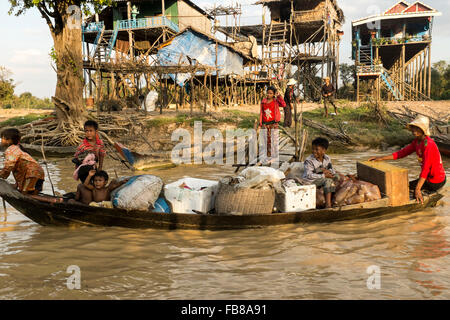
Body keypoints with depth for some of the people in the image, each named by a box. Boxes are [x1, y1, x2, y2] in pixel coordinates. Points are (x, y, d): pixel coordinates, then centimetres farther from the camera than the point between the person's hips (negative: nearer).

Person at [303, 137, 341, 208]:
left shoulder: (327, 158, 2)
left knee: (337, 176, -13)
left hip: (323, 178, 7)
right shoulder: (309, 160, -16)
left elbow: (331, 170, 6)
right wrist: (324, 176, -29)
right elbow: (309, 175, -24)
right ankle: (328, 204, -33)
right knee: (328, 180, -29)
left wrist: (327, 171, -20)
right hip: (310, 181, -6)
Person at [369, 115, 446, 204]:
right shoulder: (416, 141, 2)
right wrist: (382, 158, 2)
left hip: (436, 182, -9)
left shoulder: (428, 144, -26)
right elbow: (403, 152, 8)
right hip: (430, 177, 9)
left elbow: (425, 168, -33)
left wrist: (417, 189, -38)